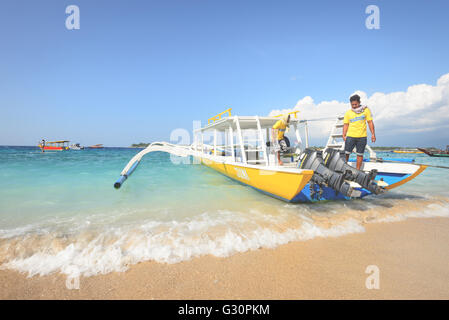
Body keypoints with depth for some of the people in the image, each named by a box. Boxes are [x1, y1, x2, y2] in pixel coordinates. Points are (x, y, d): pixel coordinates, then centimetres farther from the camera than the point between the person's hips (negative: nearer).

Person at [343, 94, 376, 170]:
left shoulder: (366, 110, 5)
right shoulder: (348, 113, 7)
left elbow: (370, 122, 5)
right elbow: (346, 124, 7)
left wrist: (373, 134, -1)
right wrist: (344, 135, -4)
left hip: (362, 136, 0)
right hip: (350, 136, 0)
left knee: (360, 154, 4)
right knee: (346, 153, -3)